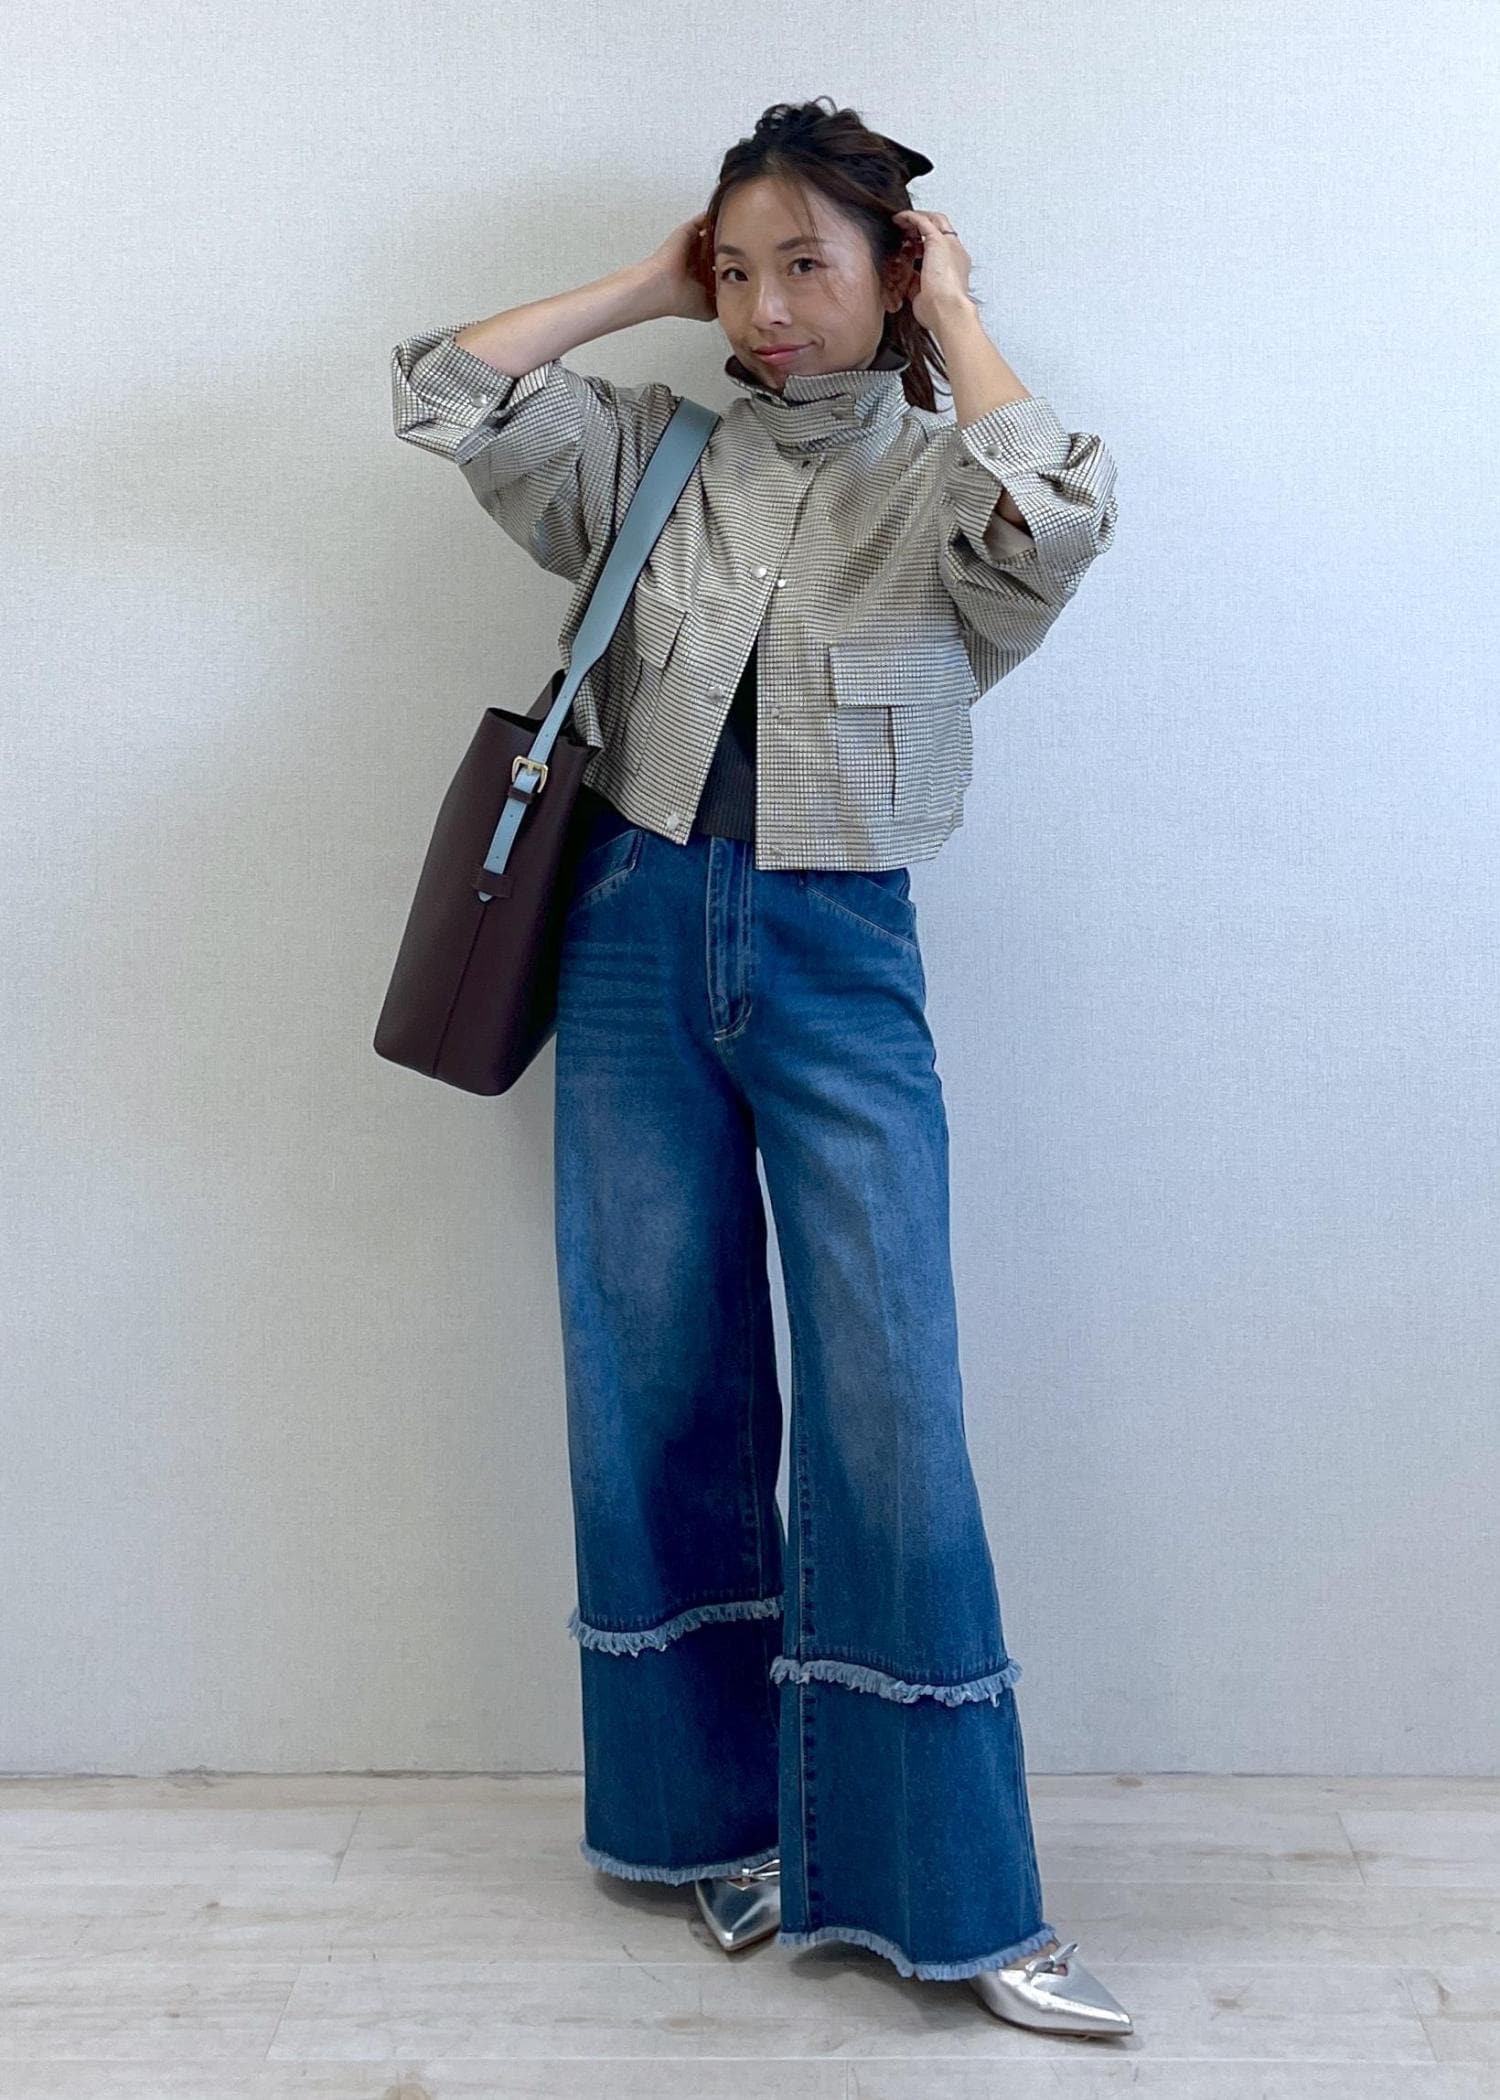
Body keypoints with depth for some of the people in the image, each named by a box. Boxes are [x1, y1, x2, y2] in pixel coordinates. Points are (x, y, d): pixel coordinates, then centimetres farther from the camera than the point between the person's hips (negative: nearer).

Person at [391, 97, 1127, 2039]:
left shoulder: (942, 480, 2)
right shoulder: (653, 454, 9)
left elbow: (1062, 518, -21)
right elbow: (440, 395, 1)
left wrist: (954, 324, -6)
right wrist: (641, 286, 6)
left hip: (839, 961, -2)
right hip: (641, 933, 3)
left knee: (887, 1414, -4)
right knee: (660, 1389, 8)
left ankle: (949, 1894, 10)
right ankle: (720, 1814, 27)